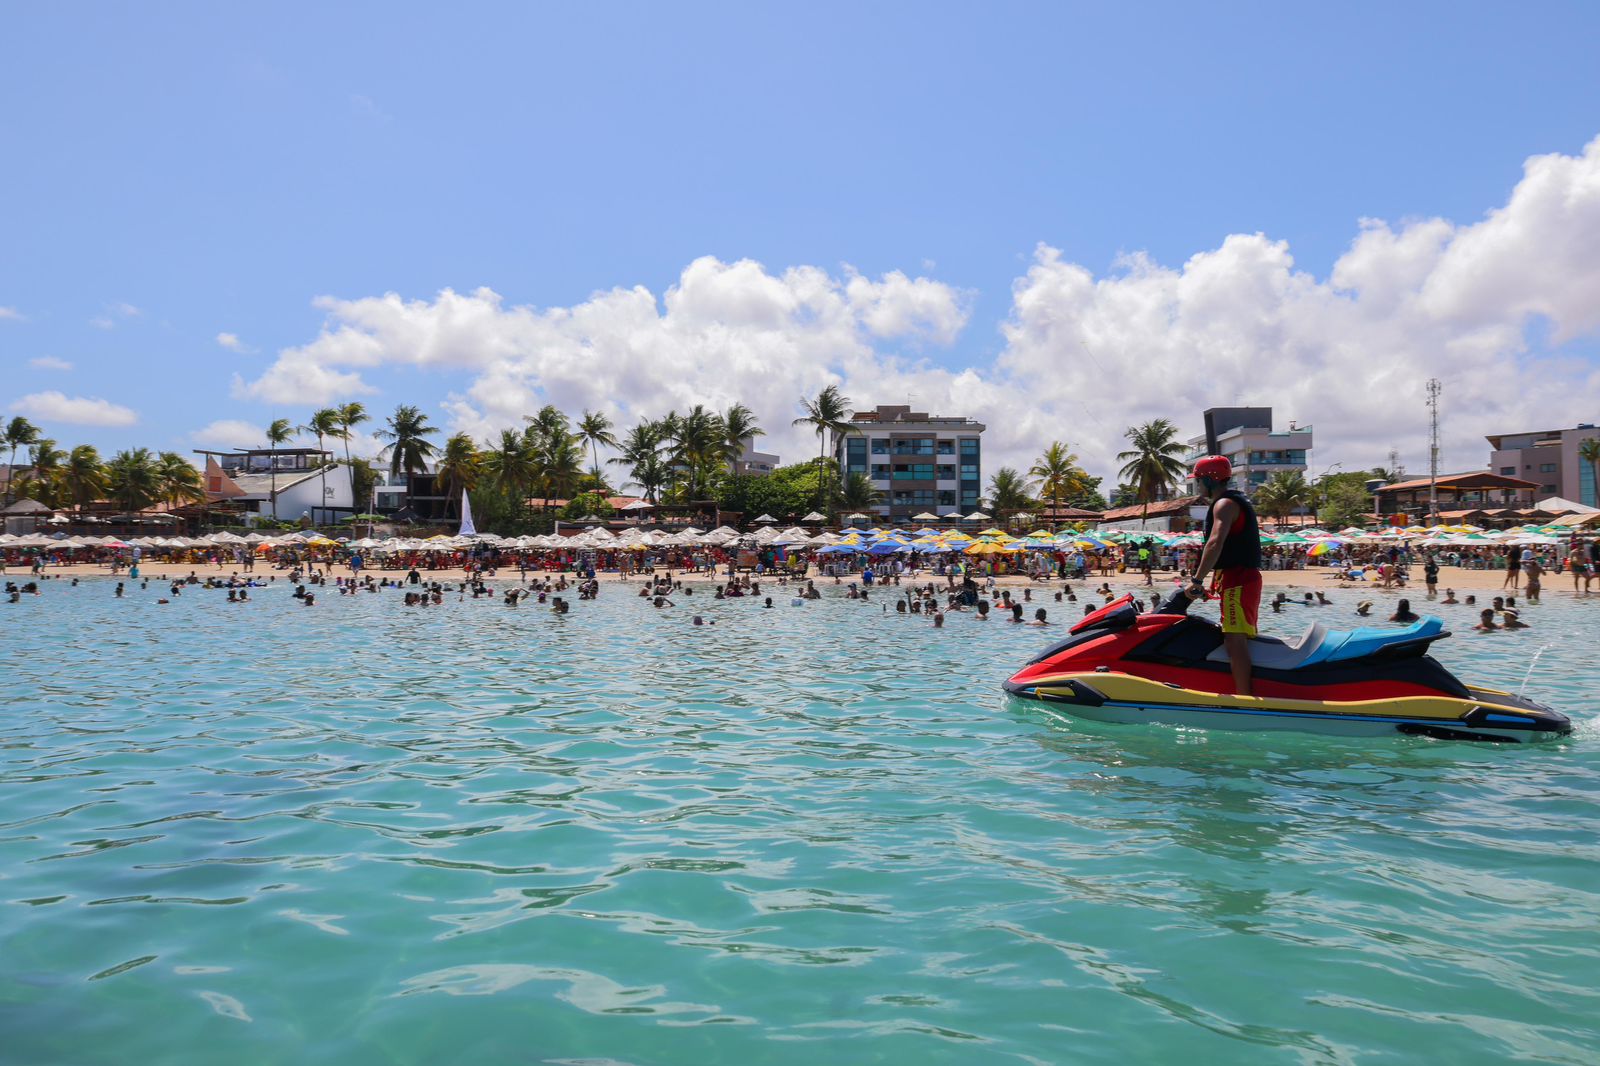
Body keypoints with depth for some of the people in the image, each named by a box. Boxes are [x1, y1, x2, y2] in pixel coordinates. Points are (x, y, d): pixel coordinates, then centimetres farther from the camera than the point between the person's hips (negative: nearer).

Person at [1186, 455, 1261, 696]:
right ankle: (1246, 693, 15)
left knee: (1234, 639, -18)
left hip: (1237, 580, -11)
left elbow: (1215, 543, -25)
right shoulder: (1237, 500, 23)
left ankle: (1244, 697, -24)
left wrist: (1197, 580, -26)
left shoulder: (1225, 504, -10)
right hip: (1246, 577, 11)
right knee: (1243, 638, 12)